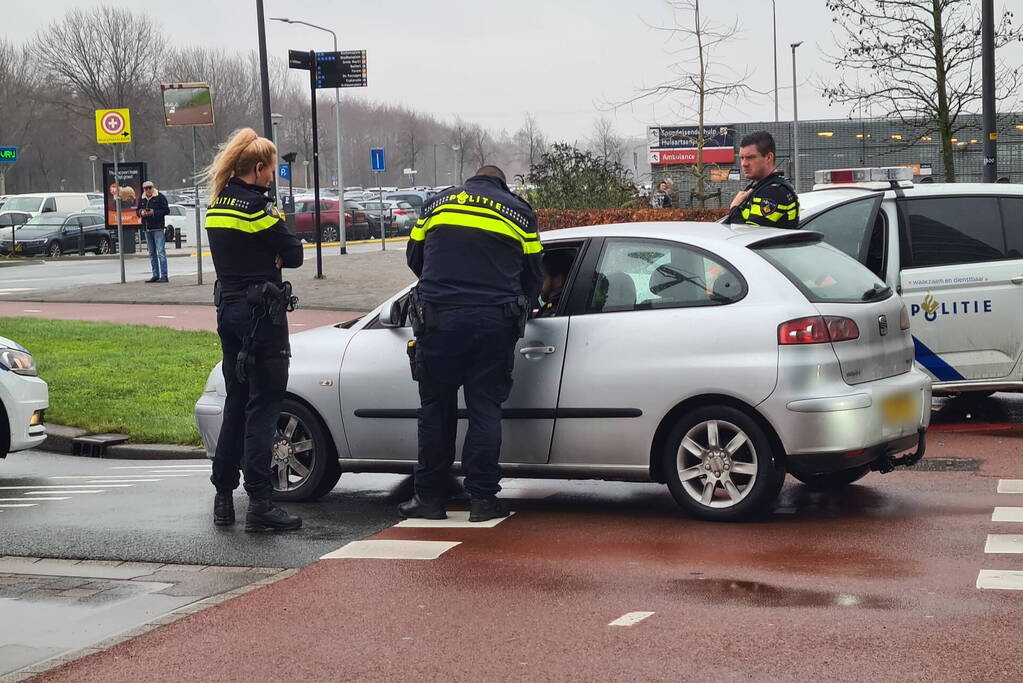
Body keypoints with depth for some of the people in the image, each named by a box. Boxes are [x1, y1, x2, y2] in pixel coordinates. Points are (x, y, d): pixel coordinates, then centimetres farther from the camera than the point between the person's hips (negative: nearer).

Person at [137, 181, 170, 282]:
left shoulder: (160, 197, -4)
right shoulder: (142, 199, 14)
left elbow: (166, 210, -7)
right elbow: (137, 211, 21)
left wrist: (154, 212, -17)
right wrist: (141, 212, -2)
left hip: (158, 228, -7)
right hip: (147, 229, 7)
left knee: (161, 252, -10)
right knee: (152, 254, 10)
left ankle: (164, 275, -12)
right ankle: (155, 275, 16)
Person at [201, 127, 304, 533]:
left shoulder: (217, 206, 12)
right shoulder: (254, 206, -15)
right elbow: (293, 254, -9)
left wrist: (272, 255, -2)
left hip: (229, 311, 9)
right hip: (261, 312, -9)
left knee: (236, 403, 16)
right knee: (264, 405, -5)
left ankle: (223, 498, 20)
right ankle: (259, 503, -6)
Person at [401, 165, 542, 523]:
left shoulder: (438, 202, 13)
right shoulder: (519, 211, 11)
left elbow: (414, 257, 20)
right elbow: (532, 275, 15)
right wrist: (518, 312, 32)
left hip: (439, 318, 0)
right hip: (494, 322, 0)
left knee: (436, 409, 7)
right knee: (485, 409, 4)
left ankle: (430, 497, 11)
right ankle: (482, 497, 3)